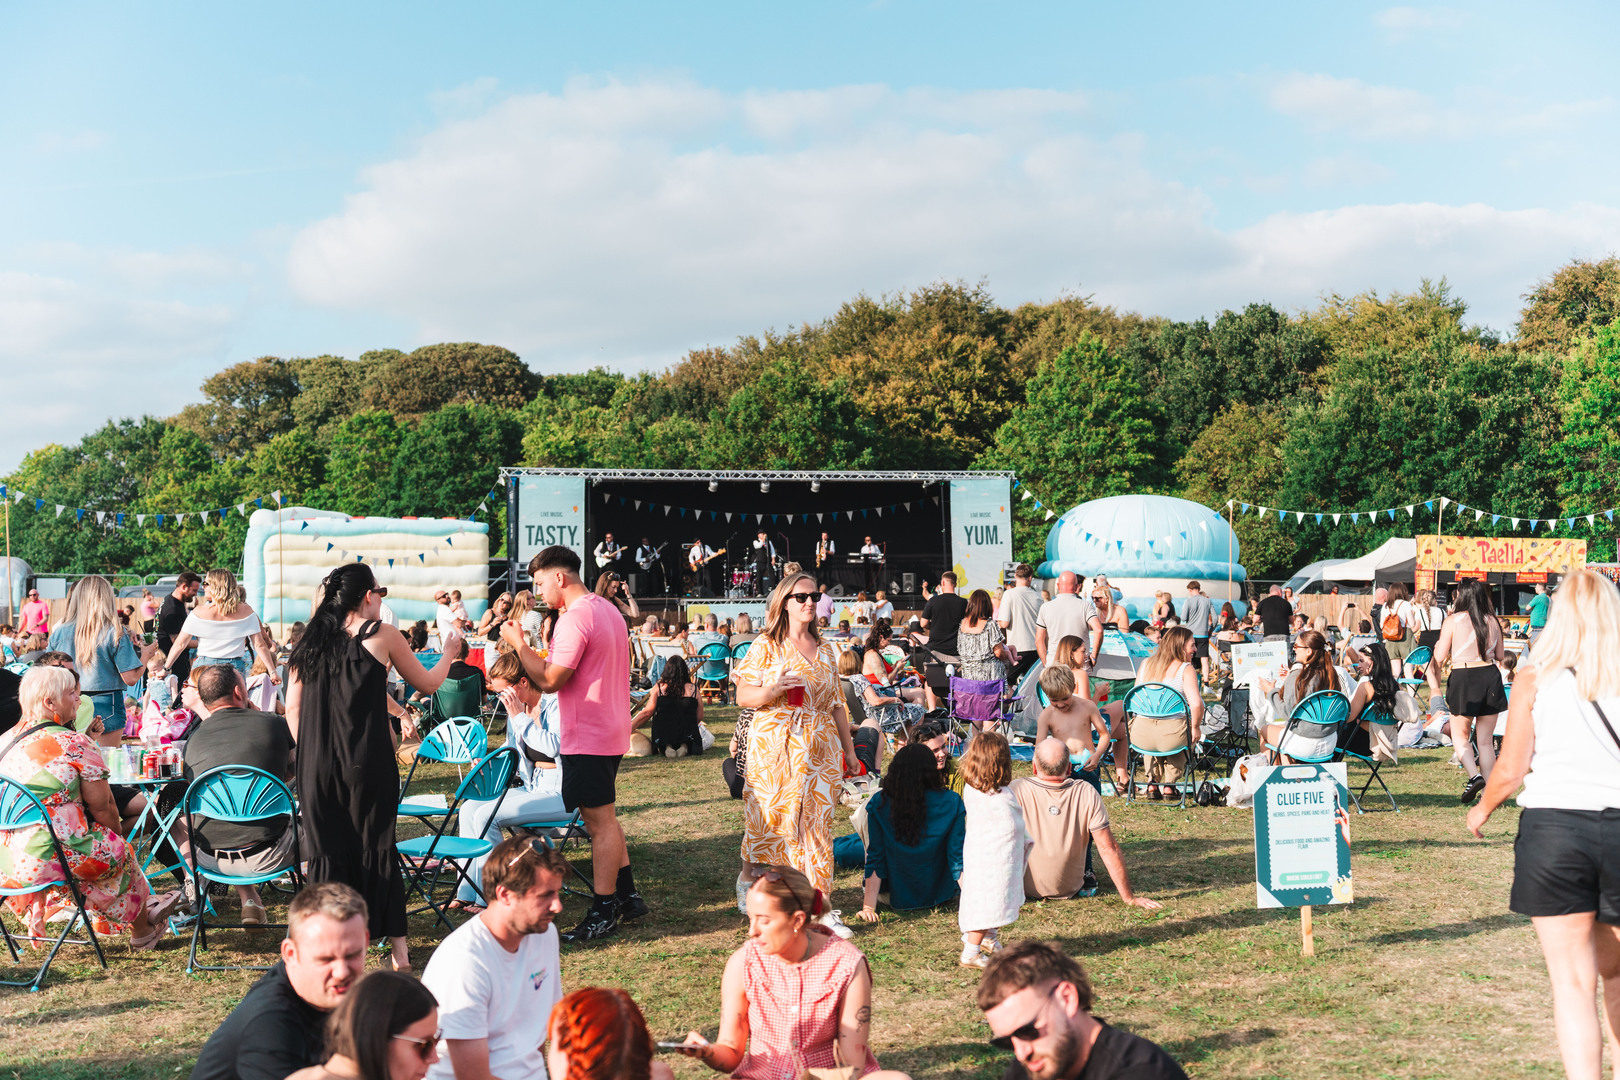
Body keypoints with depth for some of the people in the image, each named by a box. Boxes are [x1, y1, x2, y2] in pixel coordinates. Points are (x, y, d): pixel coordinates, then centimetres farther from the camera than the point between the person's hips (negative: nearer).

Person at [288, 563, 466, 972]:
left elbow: (292, 709, 8)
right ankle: (398, 947, 11)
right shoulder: (382, 635, -3)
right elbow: (427, 683, 8)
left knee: (326, 850, 10)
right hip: (367, 763, -3)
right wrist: (448, 652, 26)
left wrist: (311, 755, 16)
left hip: (318, 765, 3)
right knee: (378, 847, 8)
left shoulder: (312, 640, 8)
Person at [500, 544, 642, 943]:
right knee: (604, 819, 18)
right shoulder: (608, 610, 14)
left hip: (588, 737, -10)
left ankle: (603, 913, 2)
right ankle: (627, 895, 24)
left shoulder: (574, 618, -18)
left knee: (600, 822, -4)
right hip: (611, 730, 10)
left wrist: (519, 644, -9)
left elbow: (550, 680, -20)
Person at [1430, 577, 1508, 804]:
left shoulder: (1453, 621, -7)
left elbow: (1440, 658, -7)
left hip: (1463, 678, -4)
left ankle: (1474, 775, -8)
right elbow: (1499, 655, 14)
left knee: (1459, 734, 14)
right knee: (1485, 739, 10)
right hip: (1490, 676, 4)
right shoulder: (1492, 621, 4)